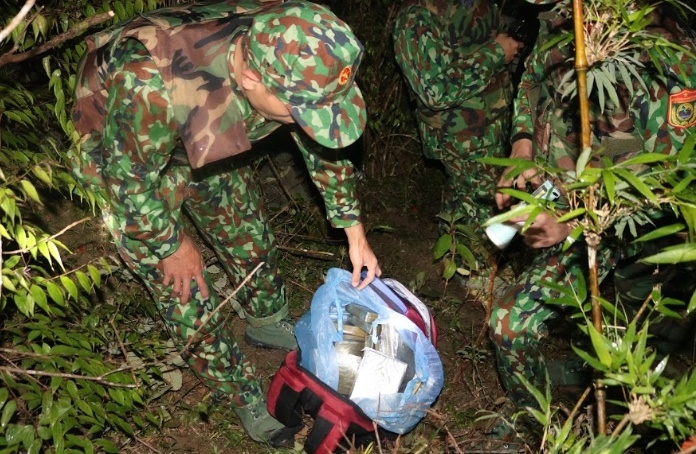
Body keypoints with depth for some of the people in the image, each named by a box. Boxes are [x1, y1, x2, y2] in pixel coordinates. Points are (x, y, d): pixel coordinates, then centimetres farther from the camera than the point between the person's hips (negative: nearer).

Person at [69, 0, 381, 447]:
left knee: (252, 238, 15)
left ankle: (270, 324, 45)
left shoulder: (289, 56, -28)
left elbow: (323, 145, -11)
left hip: (208, 144, 5)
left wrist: (355, 233, -5)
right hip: (128, 159, -4)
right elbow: (129, 179, -26)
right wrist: (172, 246, -12)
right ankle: (244, 396, 23)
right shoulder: (154, 84, -45)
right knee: (186, 292, 1)